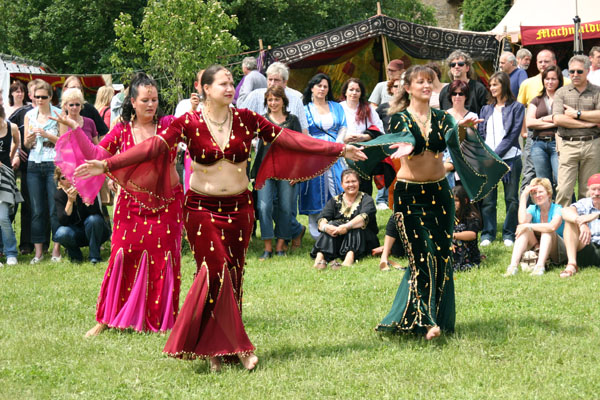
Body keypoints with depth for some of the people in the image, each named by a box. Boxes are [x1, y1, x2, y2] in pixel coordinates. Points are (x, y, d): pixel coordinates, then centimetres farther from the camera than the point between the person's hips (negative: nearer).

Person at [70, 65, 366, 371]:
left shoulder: (245, 119, 1)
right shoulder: (189, 123, -7)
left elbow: (287, 138, 1)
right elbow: (153, 146, -18)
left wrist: (339, 150, -1)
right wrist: (107, 165, -31)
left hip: (239, 208, 3)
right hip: (202, 209, -3)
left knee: (232, 276, 4)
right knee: (215, 271, -12)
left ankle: (216, 348, 13)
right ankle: (237, 347, -4)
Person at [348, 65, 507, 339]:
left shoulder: (441, 118, 5)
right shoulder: (400, 118, 1)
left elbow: (455, 141, -11)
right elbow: (399, 142, -12)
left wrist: (464, 130, -31)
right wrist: (406, 146, -33)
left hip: (439, 192, 4)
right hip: (409, 194, -4)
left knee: (441, 255, 5)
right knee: (421, 255, -11)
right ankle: (425, 321, -12)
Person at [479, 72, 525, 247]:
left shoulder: (516, 107, 2)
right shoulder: (486, 109, 16)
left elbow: (513, 135, -5)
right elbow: (481, 134, 13)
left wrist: (496, 154, -12)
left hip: (509, 157, -3)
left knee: (511, 199, 2)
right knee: (487, 199, 1)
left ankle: (509, 234, 9)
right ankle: (488, 233, 9)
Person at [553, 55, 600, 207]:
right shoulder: (562, 92, 8)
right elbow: (557, 119, -5)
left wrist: (577, 114, -7)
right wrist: (587, 123, -7)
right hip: (568, 145, -1)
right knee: (564, 190, -8)